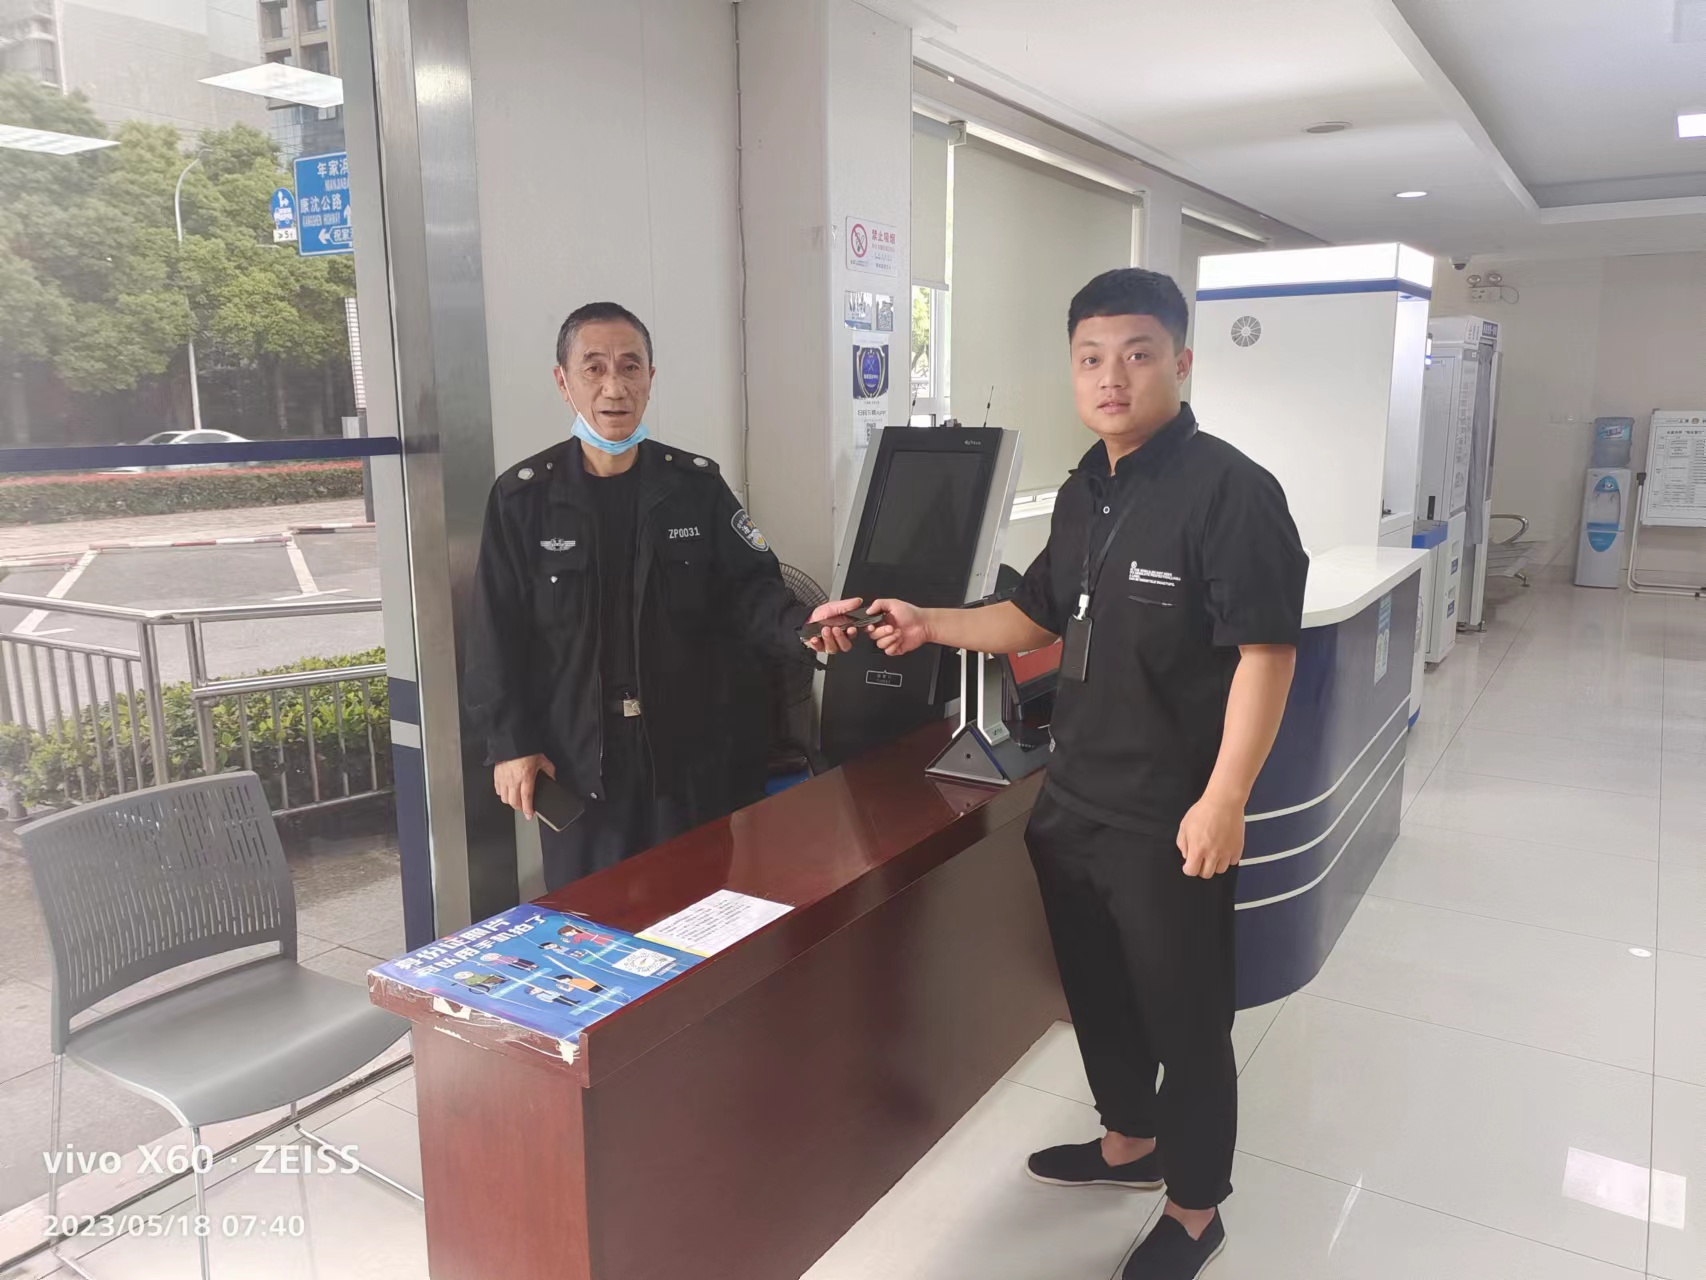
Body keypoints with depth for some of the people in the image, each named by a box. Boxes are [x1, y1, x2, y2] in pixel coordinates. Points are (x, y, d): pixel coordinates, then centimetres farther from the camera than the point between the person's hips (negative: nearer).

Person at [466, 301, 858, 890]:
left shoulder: (697, 484, 1)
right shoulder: (522, 497, -2)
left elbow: (748, 588, -2)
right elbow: (498, 634, -1)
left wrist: (799, 625, -23)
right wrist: (510, 744, -5)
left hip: (691, 753, 1)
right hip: (577, 760, -1)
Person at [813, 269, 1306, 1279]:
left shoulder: (1230, 489, -17)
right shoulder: (1085, 493, 8)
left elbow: (1266, 650, -20)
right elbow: (1037, 618, 17)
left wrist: (1225, 799, -23)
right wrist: (931, 625, 5)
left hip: (1173, 823, -8)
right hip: (1074, 803, 8)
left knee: (1185, 1016, 10)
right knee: (1097, 991, 23)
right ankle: (1130, 1143, 48)